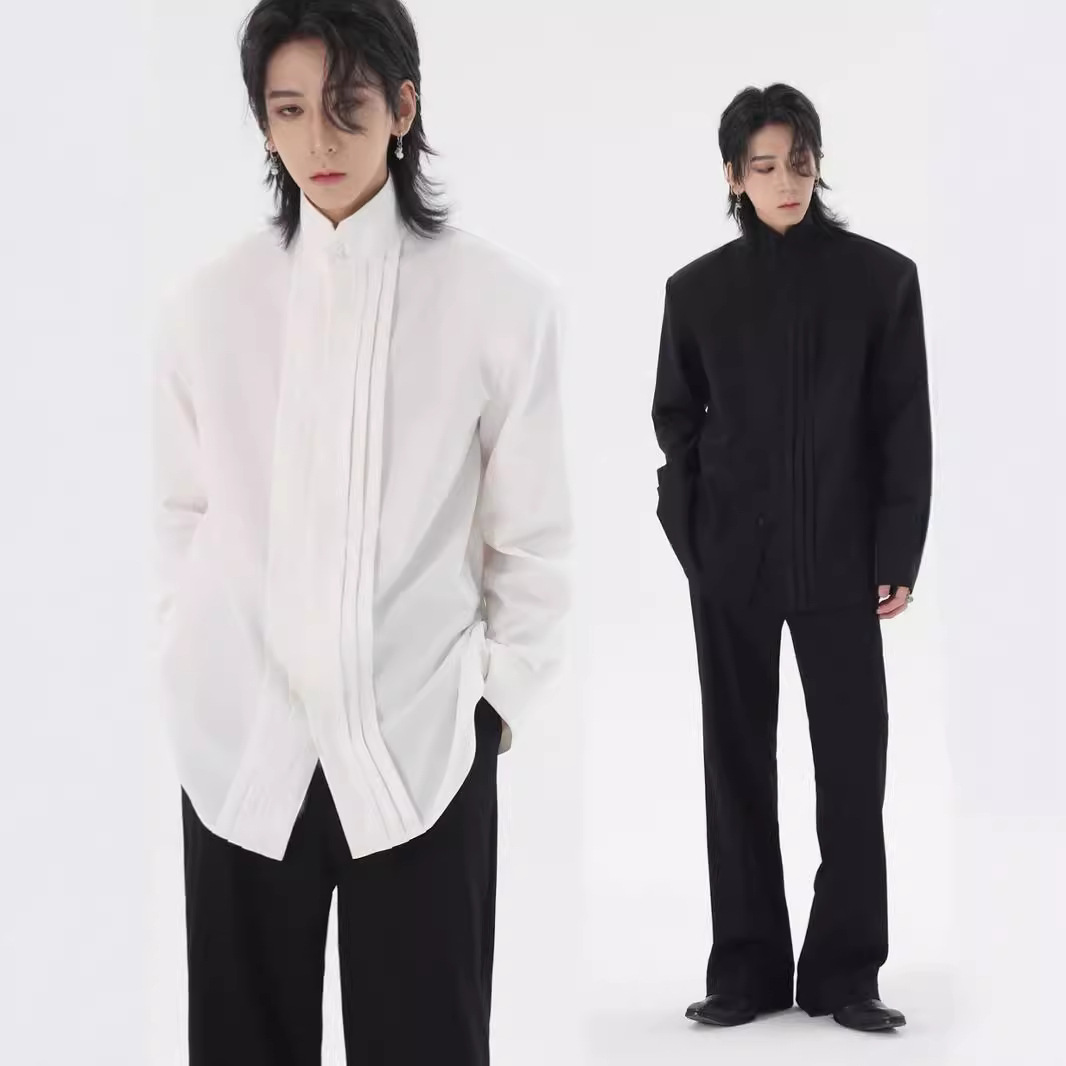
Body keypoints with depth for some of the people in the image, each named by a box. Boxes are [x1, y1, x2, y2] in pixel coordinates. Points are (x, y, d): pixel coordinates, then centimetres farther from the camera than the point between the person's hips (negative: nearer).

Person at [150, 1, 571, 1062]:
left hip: (422, 738, -2)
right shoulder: (206, 304, 1)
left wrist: (500, 690, 2)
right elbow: (183, 514, 8)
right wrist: (191, 676, 5)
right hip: (240, 738, 2)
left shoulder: (502, 300, -5)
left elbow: (530, 533, 1)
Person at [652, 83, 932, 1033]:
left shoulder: (881, 276, 0)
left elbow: (906, 427, 0)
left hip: (840, 555, -1)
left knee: (854, 758, -1)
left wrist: (899, 555, -6)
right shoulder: (699, 289, 5)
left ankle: (844, 972, 10)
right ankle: (749, 968, 14)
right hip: (733, 558, 2)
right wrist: (692, 542, -1)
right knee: (739, 760, 6)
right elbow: (677, 421, 9)